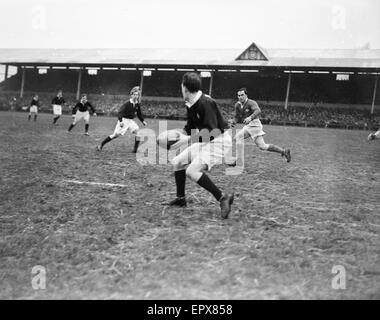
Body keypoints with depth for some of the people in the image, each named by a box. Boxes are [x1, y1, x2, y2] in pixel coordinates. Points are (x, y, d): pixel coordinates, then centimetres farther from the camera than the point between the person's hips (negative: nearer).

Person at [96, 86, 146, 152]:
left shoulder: (137, 105, 3)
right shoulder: (127, 104, -15)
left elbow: (139, 114, 19)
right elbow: (120, 112, -22)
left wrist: (143, 121, 7)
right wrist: (120, 121, -35)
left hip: (131, 121, 6)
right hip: (124, 120, -6)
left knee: (138, 132, -12)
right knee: (116, 134, -8)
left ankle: (135, 149, -4)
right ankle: (101, 145, 3)